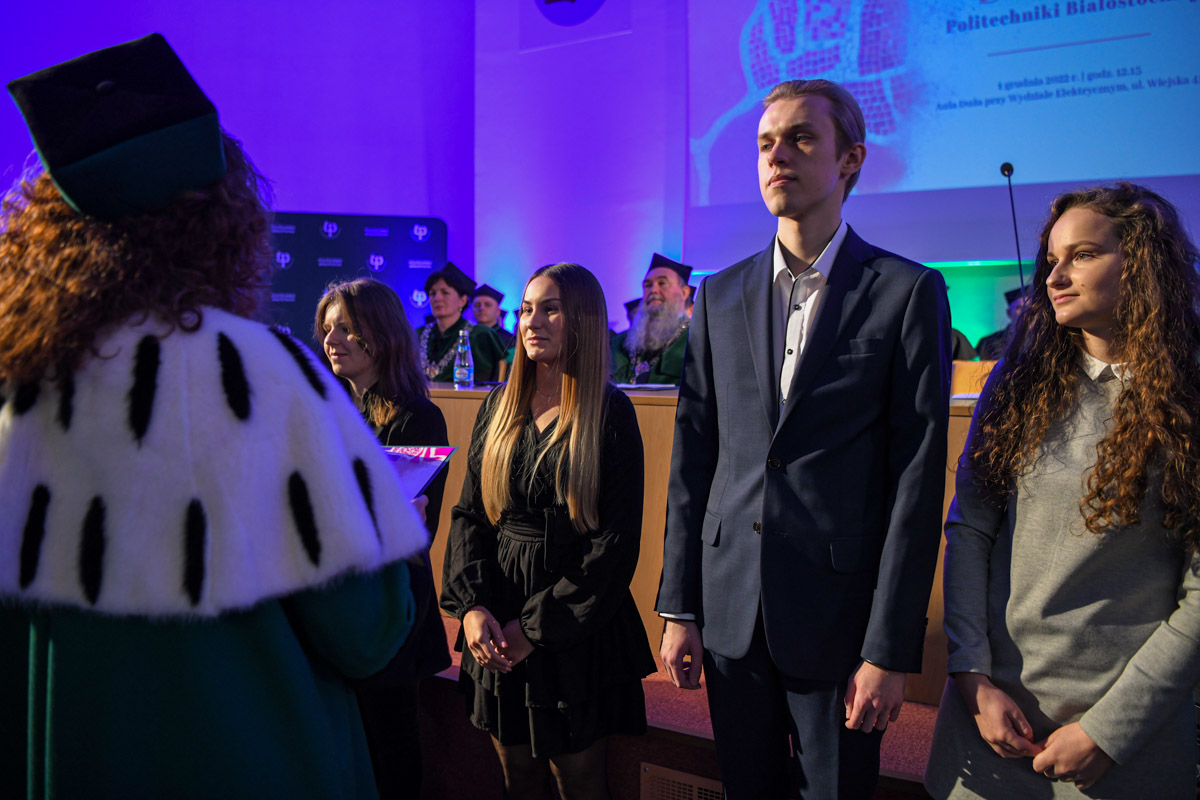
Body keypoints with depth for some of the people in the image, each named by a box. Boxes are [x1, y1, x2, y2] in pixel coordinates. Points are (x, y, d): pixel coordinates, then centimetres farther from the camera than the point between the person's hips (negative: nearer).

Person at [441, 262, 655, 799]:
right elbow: (469, 513, 5)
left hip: (578, 629, -4)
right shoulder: (499, 407, 6)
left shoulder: (611, 413, -8)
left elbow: (618, 539, -13)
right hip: (498, 626, 4)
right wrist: (470, 605, -11)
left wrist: (537, 625, -15)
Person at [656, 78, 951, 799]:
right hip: (731, 611, 4)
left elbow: (917, 477, -9)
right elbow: (692, 459, 7)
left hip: (839, 616, -3)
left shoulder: (908, 291, -6)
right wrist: (680, 609, 5)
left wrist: (891, 650, -11)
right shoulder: (721, 296, 7)